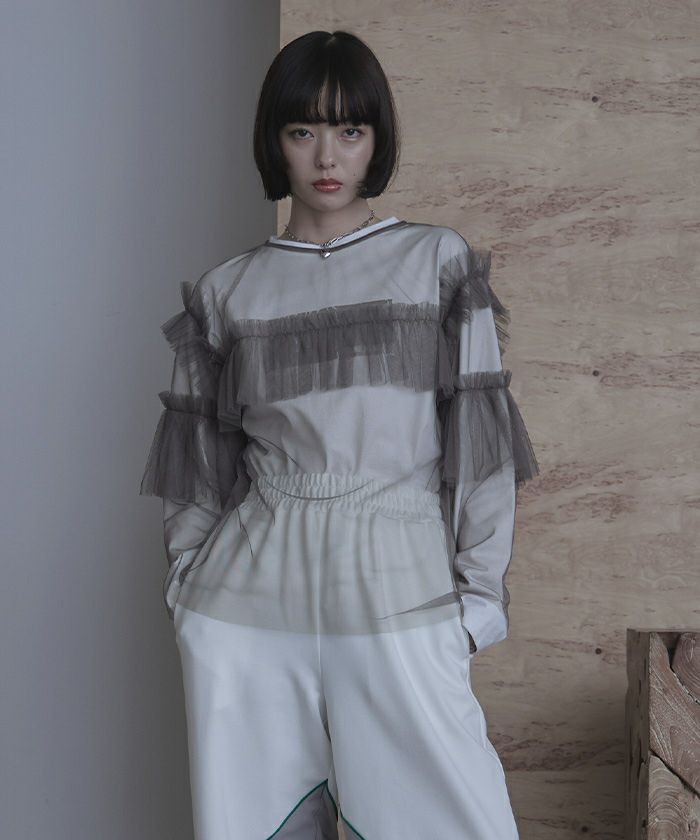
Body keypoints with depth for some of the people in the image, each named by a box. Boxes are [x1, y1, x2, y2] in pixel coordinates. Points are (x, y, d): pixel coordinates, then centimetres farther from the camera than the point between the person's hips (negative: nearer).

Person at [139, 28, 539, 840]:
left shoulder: (439, 263, 4)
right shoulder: (225, 292, 9)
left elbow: (479, 438, 2)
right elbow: (202, 461, 14)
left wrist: (480, 592, -1)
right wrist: (187, 589, 11)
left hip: (397, 598, -2)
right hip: (248, 600, 2)